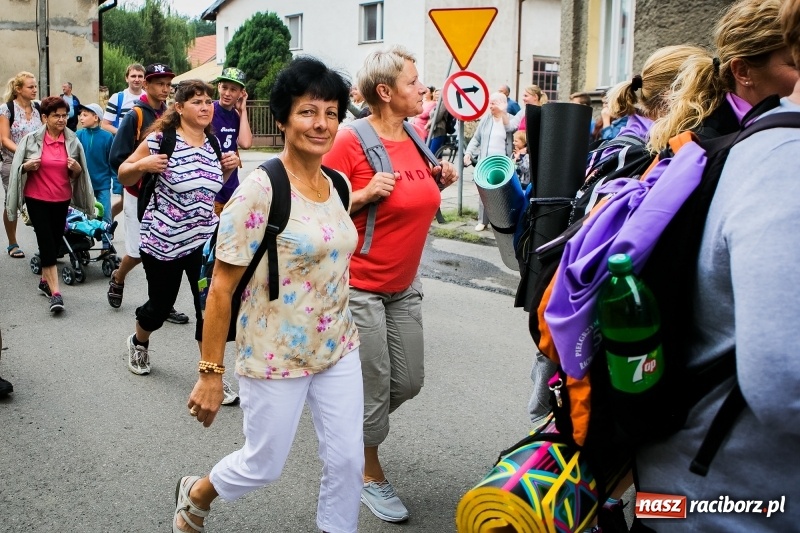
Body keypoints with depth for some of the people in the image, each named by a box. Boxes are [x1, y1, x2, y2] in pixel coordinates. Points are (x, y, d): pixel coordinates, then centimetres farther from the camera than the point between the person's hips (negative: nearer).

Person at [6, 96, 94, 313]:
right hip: (36, 199, -3)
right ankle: (55, 293, -9)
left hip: (62, 199, 3)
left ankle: (45, 281, 32)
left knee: (56, 242, 11)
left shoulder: (73, 141, 1)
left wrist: (77, 169, -12)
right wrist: (27, 166, -19)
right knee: (46, 242, -8)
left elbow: (77, 174, 10)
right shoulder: (31, 139, -6)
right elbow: (18, 167, 2)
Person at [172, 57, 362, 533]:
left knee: (348, 459, 8)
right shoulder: (260, 189, -18)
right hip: (277, 356, -5)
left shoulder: (337, 186, 1)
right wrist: (211, 372, -15)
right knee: (264, 466, 13)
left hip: (339, 350, 6)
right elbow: (222, 287, -16)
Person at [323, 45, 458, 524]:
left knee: (410, 381, 12)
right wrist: (364, 194, -26)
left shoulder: (416, 137, 4)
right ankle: (373, 476, 27)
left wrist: (439, 180, 0)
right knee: (375, 389, 4)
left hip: (405, 285, 7)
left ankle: (359, 424, 42)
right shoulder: (351, 142, -17)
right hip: (360, 285, -7)